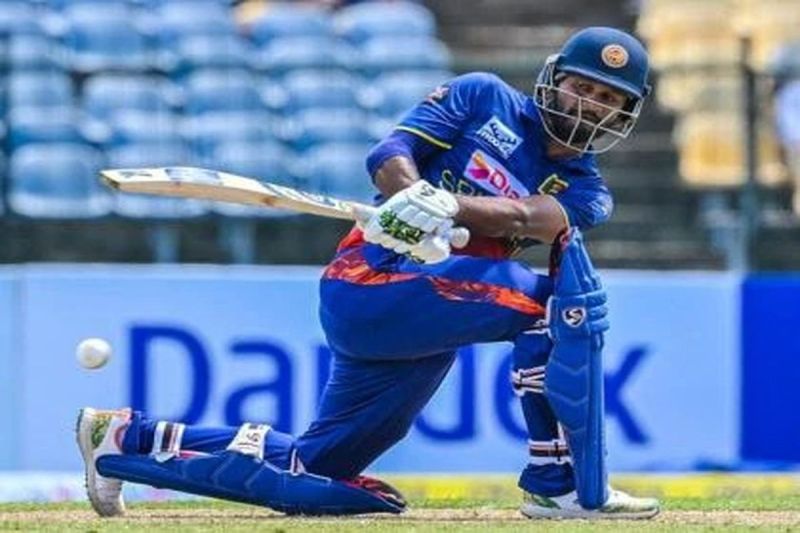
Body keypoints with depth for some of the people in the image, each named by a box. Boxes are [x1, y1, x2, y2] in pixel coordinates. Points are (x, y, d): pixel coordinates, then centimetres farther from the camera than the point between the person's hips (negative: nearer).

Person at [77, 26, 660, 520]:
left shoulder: (585, 193, 11)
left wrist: (443, 204, -30)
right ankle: (565, 488, -25)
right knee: (555, 299, -24)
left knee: (312, 476, 11)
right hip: (371, 280, -6)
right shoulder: (484, 99, 5)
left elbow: (521, 217, -11)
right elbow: (390, 156, -6)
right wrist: (412, 191, -28)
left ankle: (129, 438, 25)